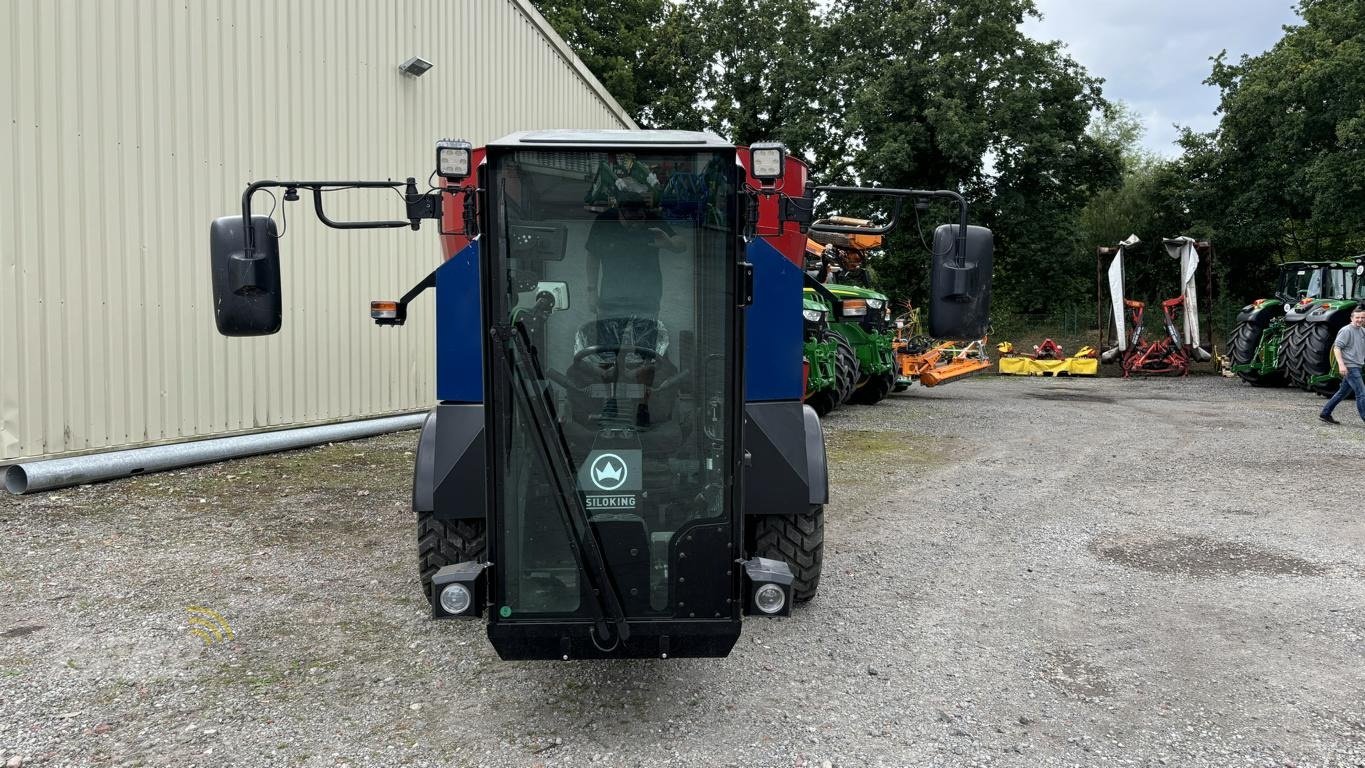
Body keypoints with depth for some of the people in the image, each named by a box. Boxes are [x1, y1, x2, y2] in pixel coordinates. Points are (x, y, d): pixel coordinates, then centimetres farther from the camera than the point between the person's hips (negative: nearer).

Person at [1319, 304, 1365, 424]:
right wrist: (1341, 364, -24)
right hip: (1349, 367, -9)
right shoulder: (1346, 330, -12)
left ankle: (1325, 414, 20)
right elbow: (1337, 347, -17)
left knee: (1343, 392, 13)